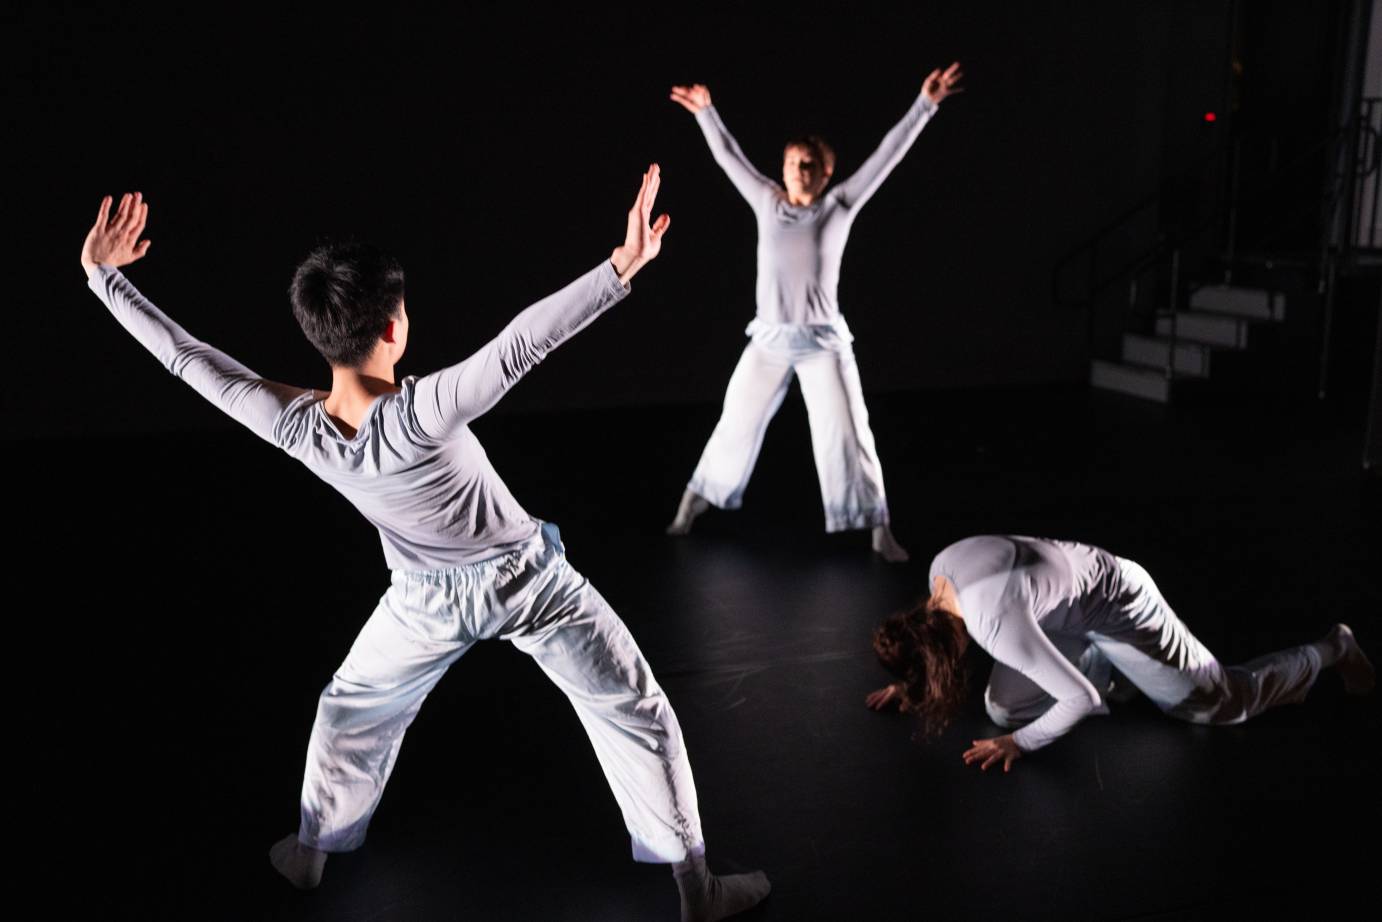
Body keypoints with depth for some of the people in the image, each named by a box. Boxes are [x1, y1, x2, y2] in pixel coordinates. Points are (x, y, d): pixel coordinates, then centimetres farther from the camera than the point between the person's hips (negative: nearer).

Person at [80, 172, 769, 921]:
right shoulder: (420, 414, -34)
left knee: (352, 711, 31)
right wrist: (620, 267, -53)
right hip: (528, 580, -3)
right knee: (636, 715, 11)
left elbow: (187, 358, -12)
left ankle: (310, 853, 47)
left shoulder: (294, 427, -21)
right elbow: (519, 345, -46)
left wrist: (103, 275, -1)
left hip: (431, 599, 4)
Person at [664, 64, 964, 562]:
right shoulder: (766, 202, 7)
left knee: (847, 435, -5)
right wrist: (706, 112, 25)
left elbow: (887, 155, -2)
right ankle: (686, 515, 24)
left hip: (823, 341, -2)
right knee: (735, 427, 11)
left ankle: (881, 534, 3)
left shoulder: (840, 205, 1)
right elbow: (729, 157, 18)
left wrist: (925, 104, -5)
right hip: (768, 340, 2)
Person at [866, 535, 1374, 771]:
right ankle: (1108, 665, 22)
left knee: (1227, 701, 14)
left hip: (1119, 609, -8)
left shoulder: (996, 623, -39)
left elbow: (1082, 699, -31)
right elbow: (932, 647, 10)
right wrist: (909, 683, 5)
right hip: (1077, 607, 8)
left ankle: (1332, 648, 39)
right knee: (1001, 707, 1)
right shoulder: (941, 567, -15)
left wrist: (1020, 745, -22)